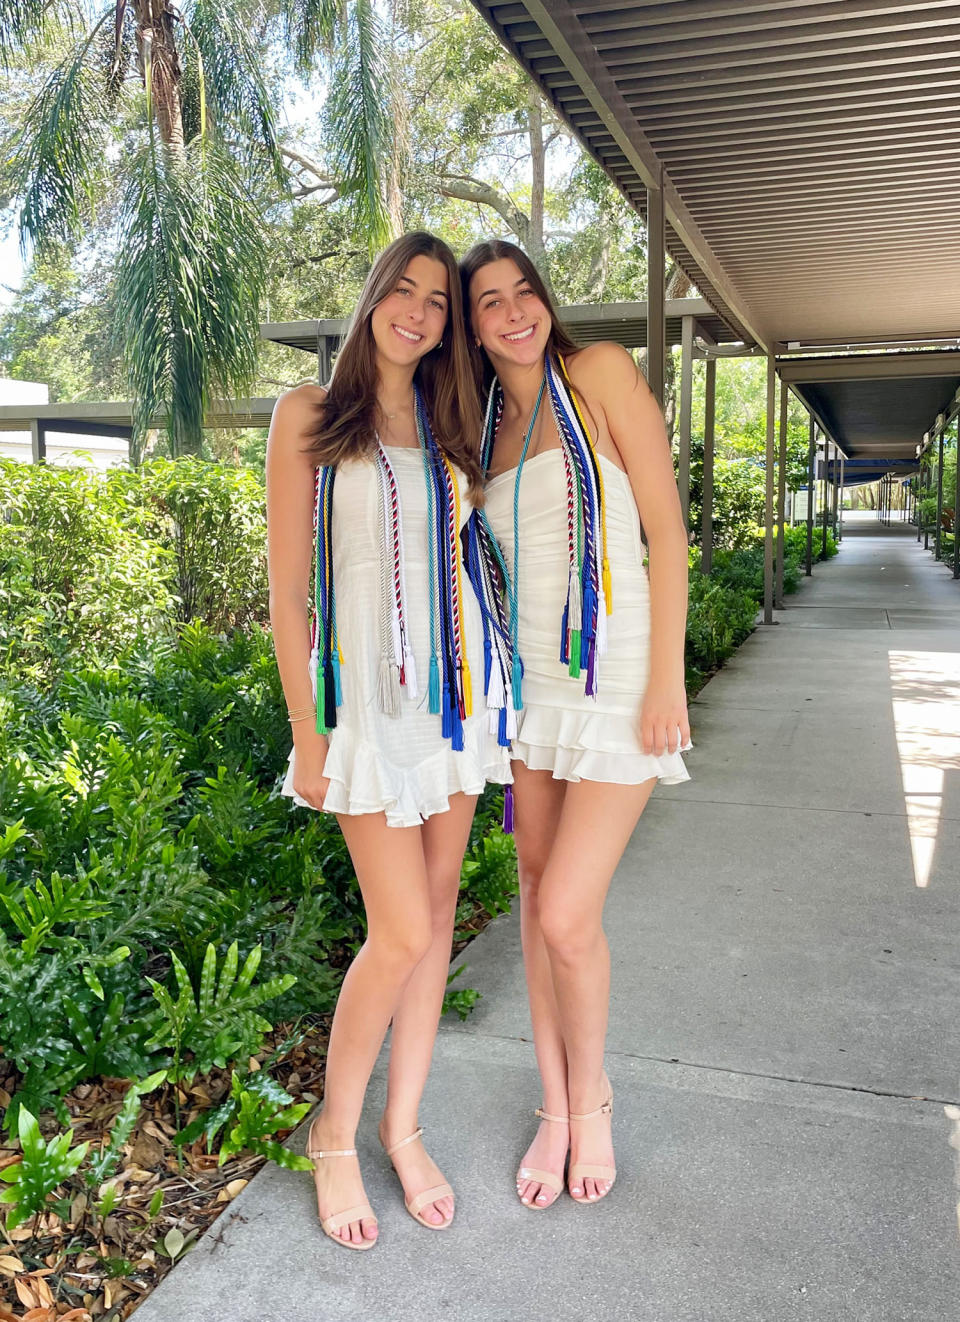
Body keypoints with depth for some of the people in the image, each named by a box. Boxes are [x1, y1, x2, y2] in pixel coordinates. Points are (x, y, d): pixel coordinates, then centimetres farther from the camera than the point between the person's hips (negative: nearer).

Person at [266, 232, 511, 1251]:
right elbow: (286, 590, -5)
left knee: (435, 914, 8)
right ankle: (334, 1134, 18)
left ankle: (404, 1128, 25)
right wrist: (308, 737, -8)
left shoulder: (449, 426, 13)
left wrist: (484, 694, 11)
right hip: (368, 688, -5)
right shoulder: (309, 415, -1)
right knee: (402, 933, -7)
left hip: (458, 683, 5)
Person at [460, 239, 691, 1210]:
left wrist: (666, 678, -13)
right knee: (537, 894, 11)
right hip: (531, 676, 6)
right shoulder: (488, 426, 11)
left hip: (616, 675, -6)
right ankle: (557, 1108, 28)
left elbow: (665, 525, -8)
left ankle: (591, 1095, 21)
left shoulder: (600, 374, -4)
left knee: (567, 913, -8)